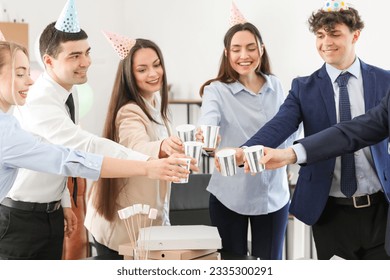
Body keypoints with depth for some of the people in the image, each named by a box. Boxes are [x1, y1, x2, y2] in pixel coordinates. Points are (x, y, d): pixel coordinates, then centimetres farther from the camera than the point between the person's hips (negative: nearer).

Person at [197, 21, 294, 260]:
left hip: (273, 194, 3)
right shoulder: (216, 90, -11)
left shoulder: (276, 86, 1)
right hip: (230, 195, -3)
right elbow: (207, 123, -31)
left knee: (270, 261, 13)